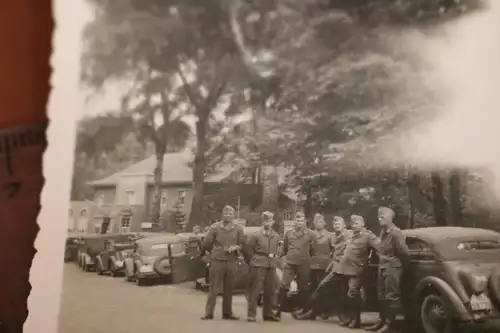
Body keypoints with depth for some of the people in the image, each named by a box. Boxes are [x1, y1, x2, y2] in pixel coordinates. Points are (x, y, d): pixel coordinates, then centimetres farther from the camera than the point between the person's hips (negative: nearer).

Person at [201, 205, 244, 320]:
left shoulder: (238, 229, 6)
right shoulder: (215, 227, -1)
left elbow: (243, 244, 9)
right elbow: (206, 243, 2)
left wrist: (236, 248, -10)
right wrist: (215, 252, 7)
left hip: (232, 262, 2)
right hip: (217, 261, -2)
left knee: (228, 289, 9)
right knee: (213, 288, -1)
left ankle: (227, 313, 18)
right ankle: (208, 313, 4)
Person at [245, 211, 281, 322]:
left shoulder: (276, 236, 7)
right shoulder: (256, 235, -9)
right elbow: (248, 249, -3)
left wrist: (273, 255, 10)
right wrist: (254, 259, 2)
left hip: (271, 265, 5)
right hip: (258, 265, -5)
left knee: (270, 291, 9)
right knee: (255, 290, -3)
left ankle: (268, 314, 19)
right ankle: (251, 314, 3)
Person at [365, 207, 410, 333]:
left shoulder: (396, 233, -17)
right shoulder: (383, 232, 9)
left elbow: (404, 252, -16)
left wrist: (401, 265, -3)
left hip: (392, 268, -8)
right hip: (382, 267, 8)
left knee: (391, 297, -1)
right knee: (382, 296, 14)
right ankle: (382, 321, 25)